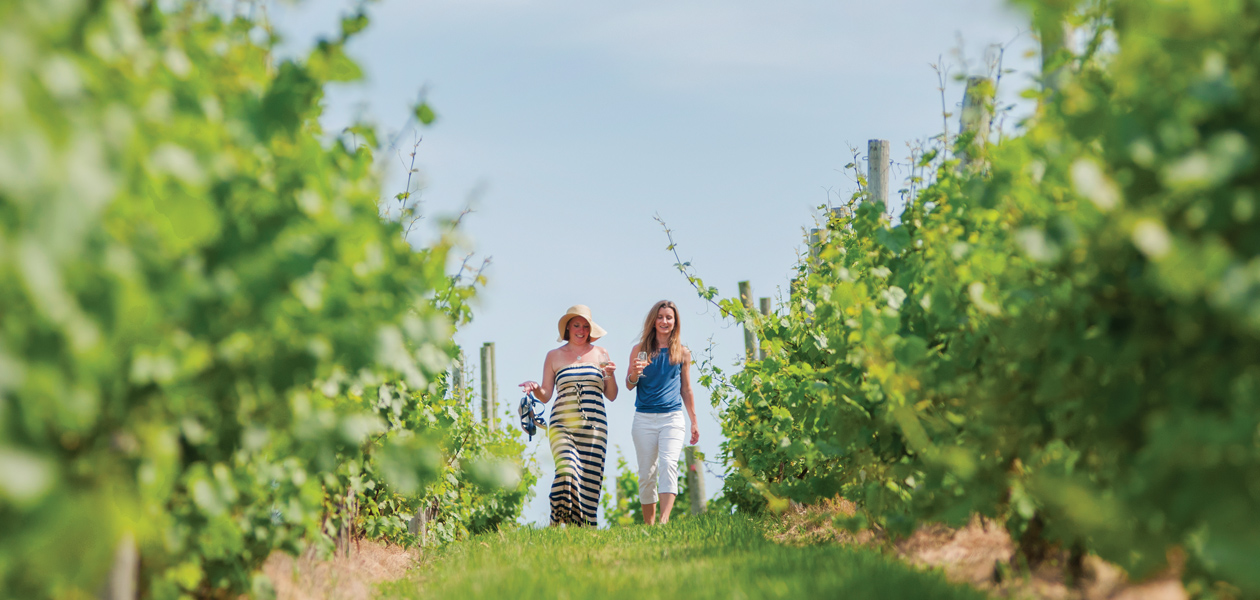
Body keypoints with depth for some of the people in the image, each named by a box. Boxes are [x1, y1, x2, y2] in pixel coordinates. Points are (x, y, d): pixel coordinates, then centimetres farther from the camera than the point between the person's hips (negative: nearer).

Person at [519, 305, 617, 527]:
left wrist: (611, 375, -4)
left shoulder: (600, 354, 14)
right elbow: (545, 396, 11)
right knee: (566, 470, -23)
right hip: (563, 424, -1)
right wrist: (536, 389, -9)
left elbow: (612, 396, 14)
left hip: (594, 426, 1)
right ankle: (559, 525, -13)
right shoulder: (554, 356, 12)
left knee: (590, 478, -7)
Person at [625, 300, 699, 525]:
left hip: (672, 417, -1)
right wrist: (634, 373, -17)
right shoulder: (640, 350, 6)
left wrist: (694, 422, 18)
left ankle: (664, 520, -30)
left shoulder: (682, 353, 9)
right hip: (644, 419, 1)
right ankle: (648, 524, 14)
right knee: (647, 473, 4)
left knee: (668, 466, -19)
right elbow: (629, 385, 5)